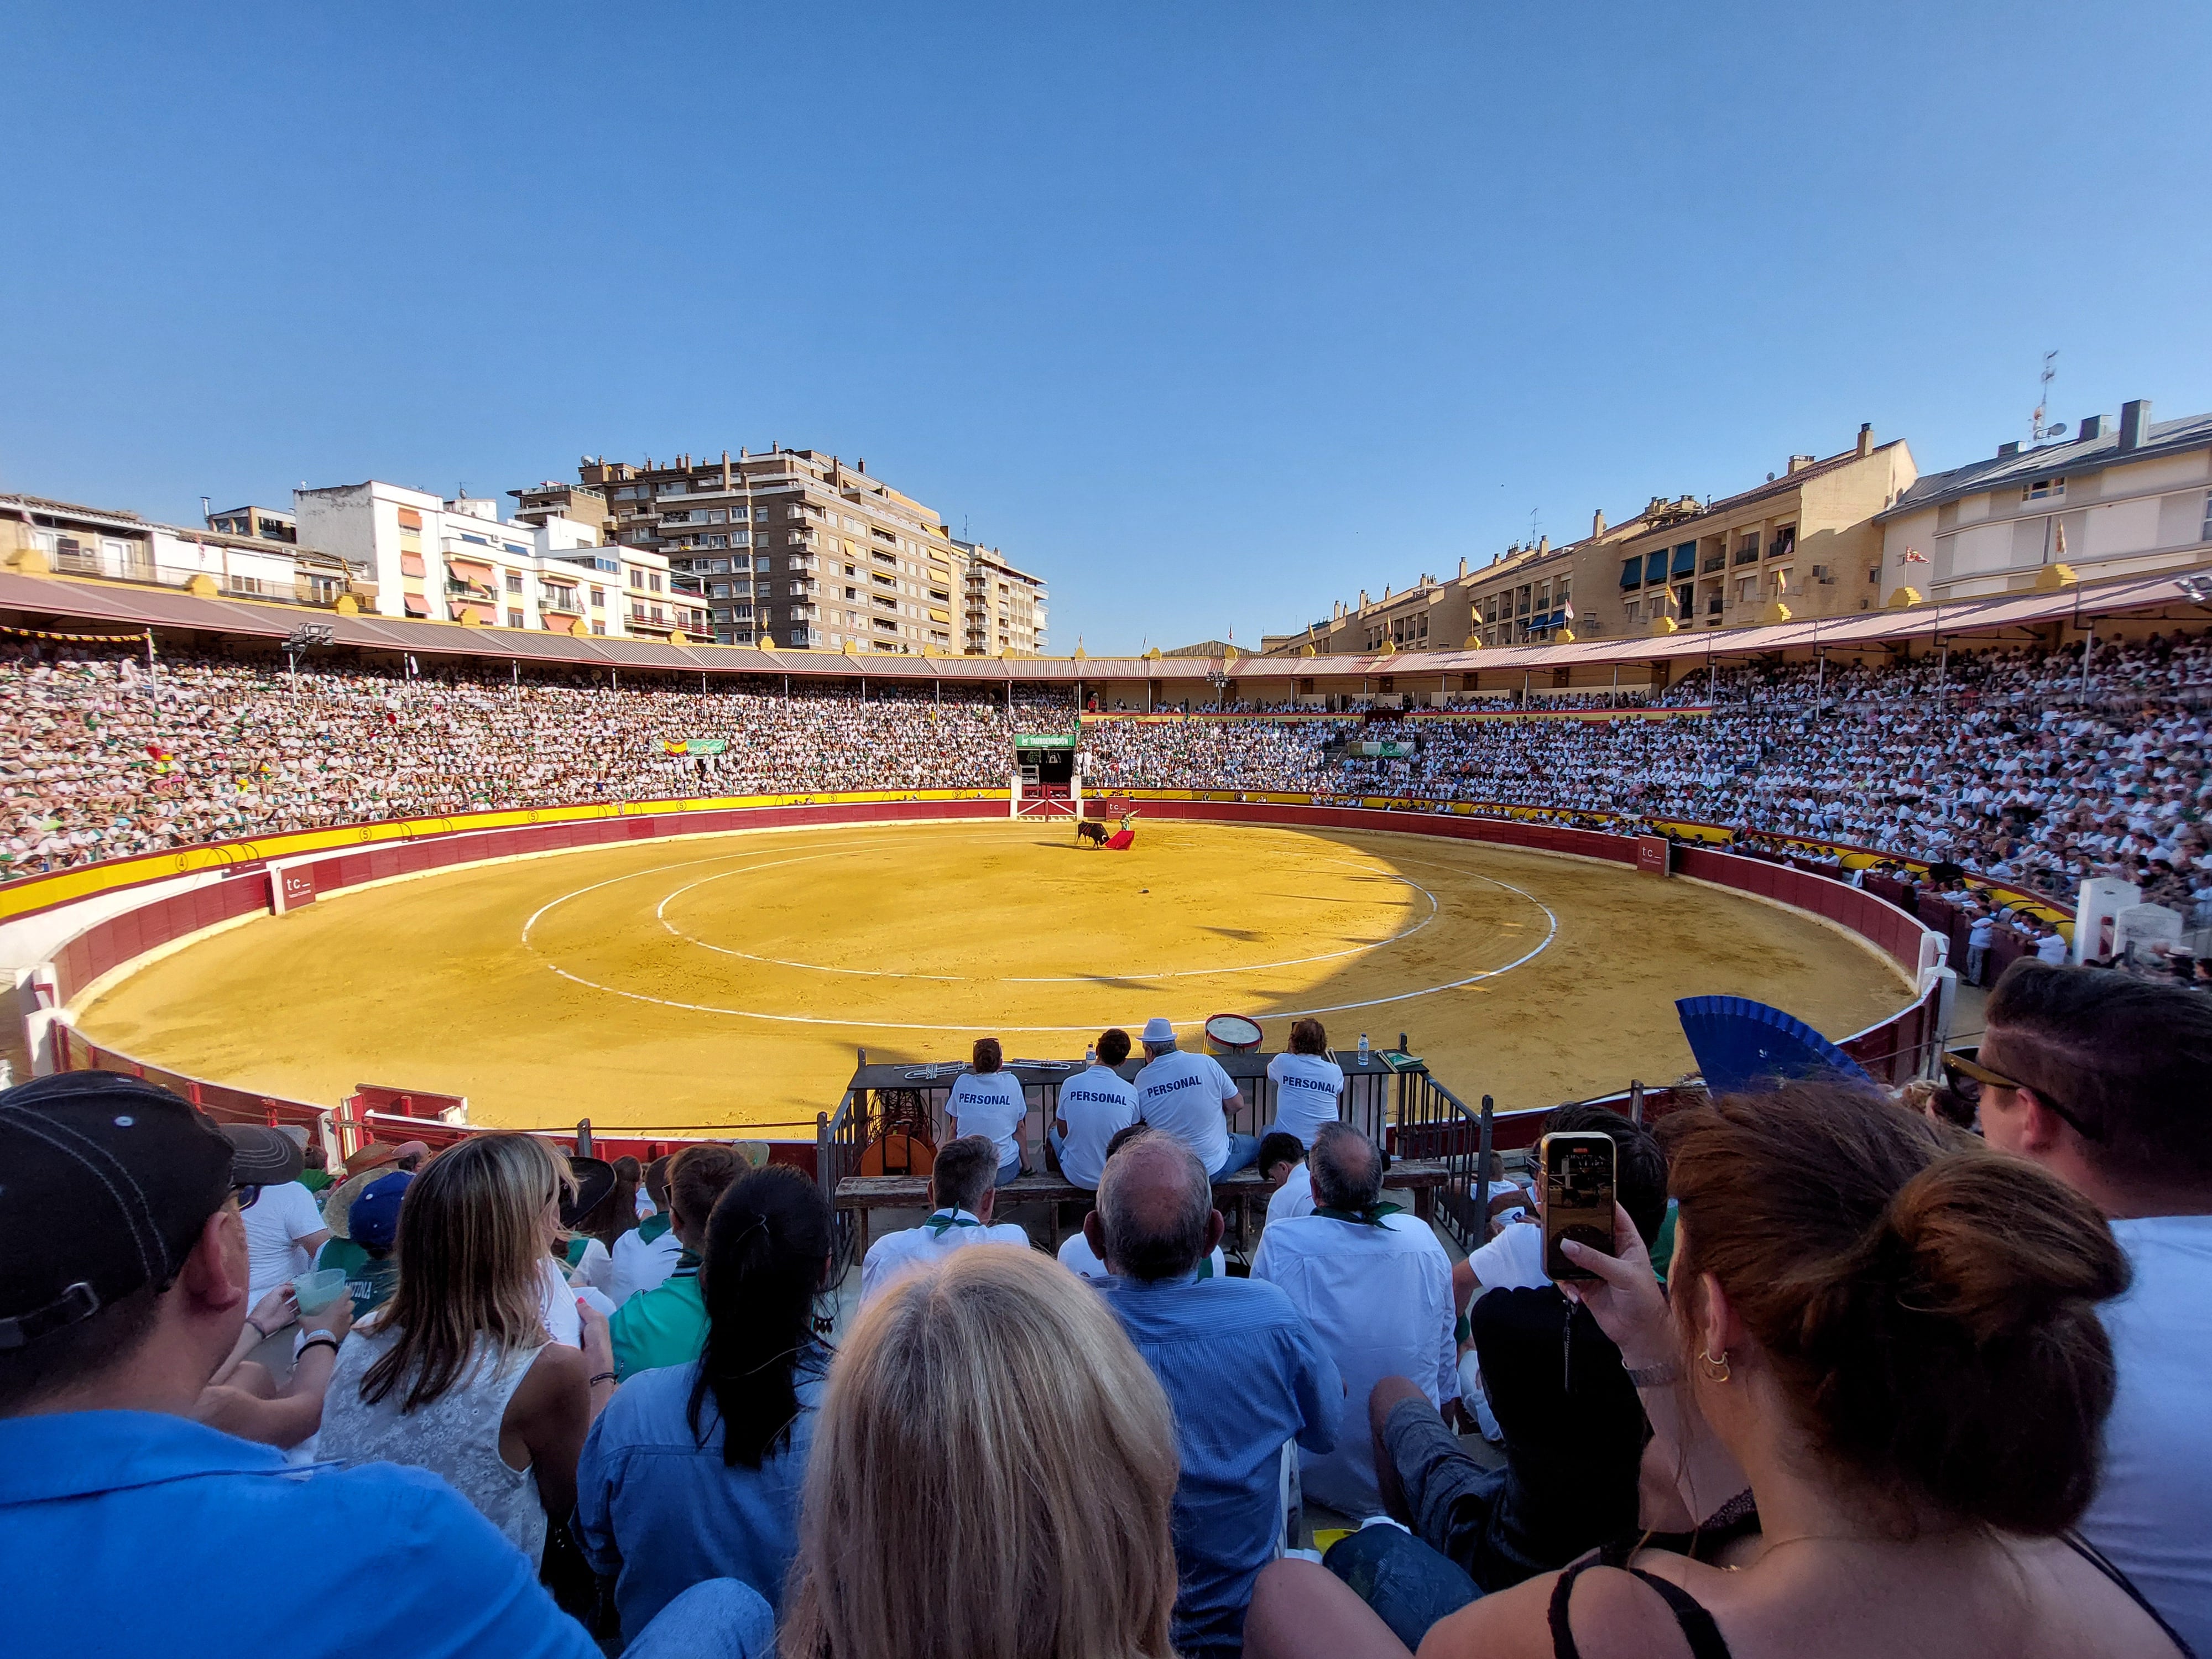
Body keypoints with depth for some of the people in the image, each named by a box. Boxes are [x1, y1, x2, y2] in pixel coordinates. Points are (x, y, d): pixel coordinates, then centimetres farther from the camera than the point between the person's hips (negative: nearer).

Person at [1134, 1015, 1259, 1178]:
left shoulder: (1141, 1079, -9)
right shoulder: (1205, 1063, -13)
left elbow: (1136, 1123, 5)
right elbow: (1237, 1103, -4)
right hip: (1215, 1168, -2)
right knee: (1254, 1144, 25)